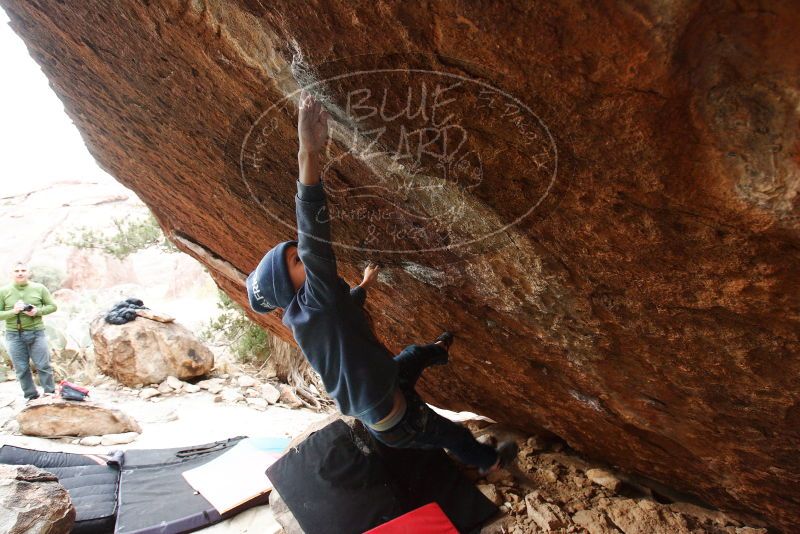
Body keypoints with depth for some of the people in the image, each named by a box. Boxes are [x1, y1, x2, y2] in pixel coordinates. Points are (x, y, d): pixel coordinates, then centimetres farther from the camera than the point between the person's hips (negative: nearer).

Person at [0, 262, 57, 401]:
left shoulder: (39, 288, 0)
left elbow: (52, 306, 5)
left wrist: (38, 311, -12)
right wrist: (13, 312, -16)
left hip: (36, 332, -1)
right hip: (14, 335, 1)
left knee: (43, 365, 3)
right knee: (21, 369, 7)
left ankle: (50, 392, 14)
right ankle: (31, 396, 18)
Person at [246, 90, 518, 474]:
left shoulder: (298, 315, -3)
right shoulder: (314, 298, -32)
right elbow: (313, 242, -49)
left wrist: (364, 285, 35)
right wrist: (309, 154, -59)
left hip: (367, 406, 9)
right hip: (389, 419, -9)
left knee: (414, 354, 34)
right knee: (449, 432, 19)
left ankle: (437, 351, 69)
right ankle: (488, 461, 50)